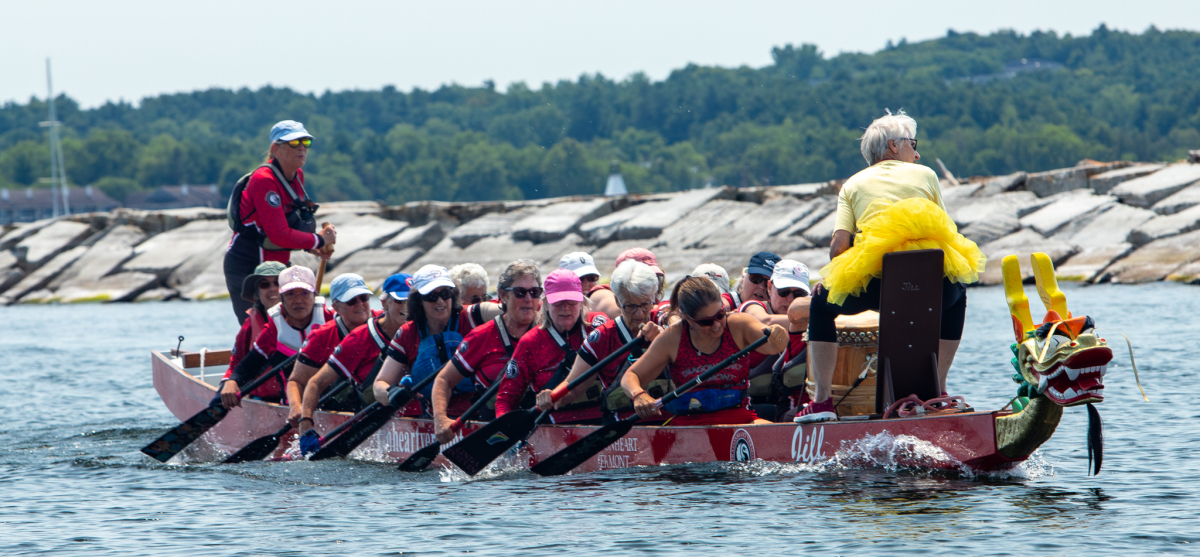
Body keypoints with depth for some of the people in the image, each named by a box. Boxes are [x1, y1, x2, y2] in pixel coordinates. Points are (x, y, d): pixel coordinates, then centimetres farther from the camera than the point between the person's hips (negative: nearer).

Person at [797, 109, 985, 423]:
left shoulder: (854, 184, 18)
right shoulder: (925, 175, 19)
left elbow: (839, 244, 6)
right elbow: (944, 231, 19)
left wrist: (832, 279, 25)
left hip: (876, 283, -1)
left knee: (822, 304, 27)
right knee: (955, 297, 37)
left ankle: (822, 400, 15)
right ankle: (938, 392, 34)